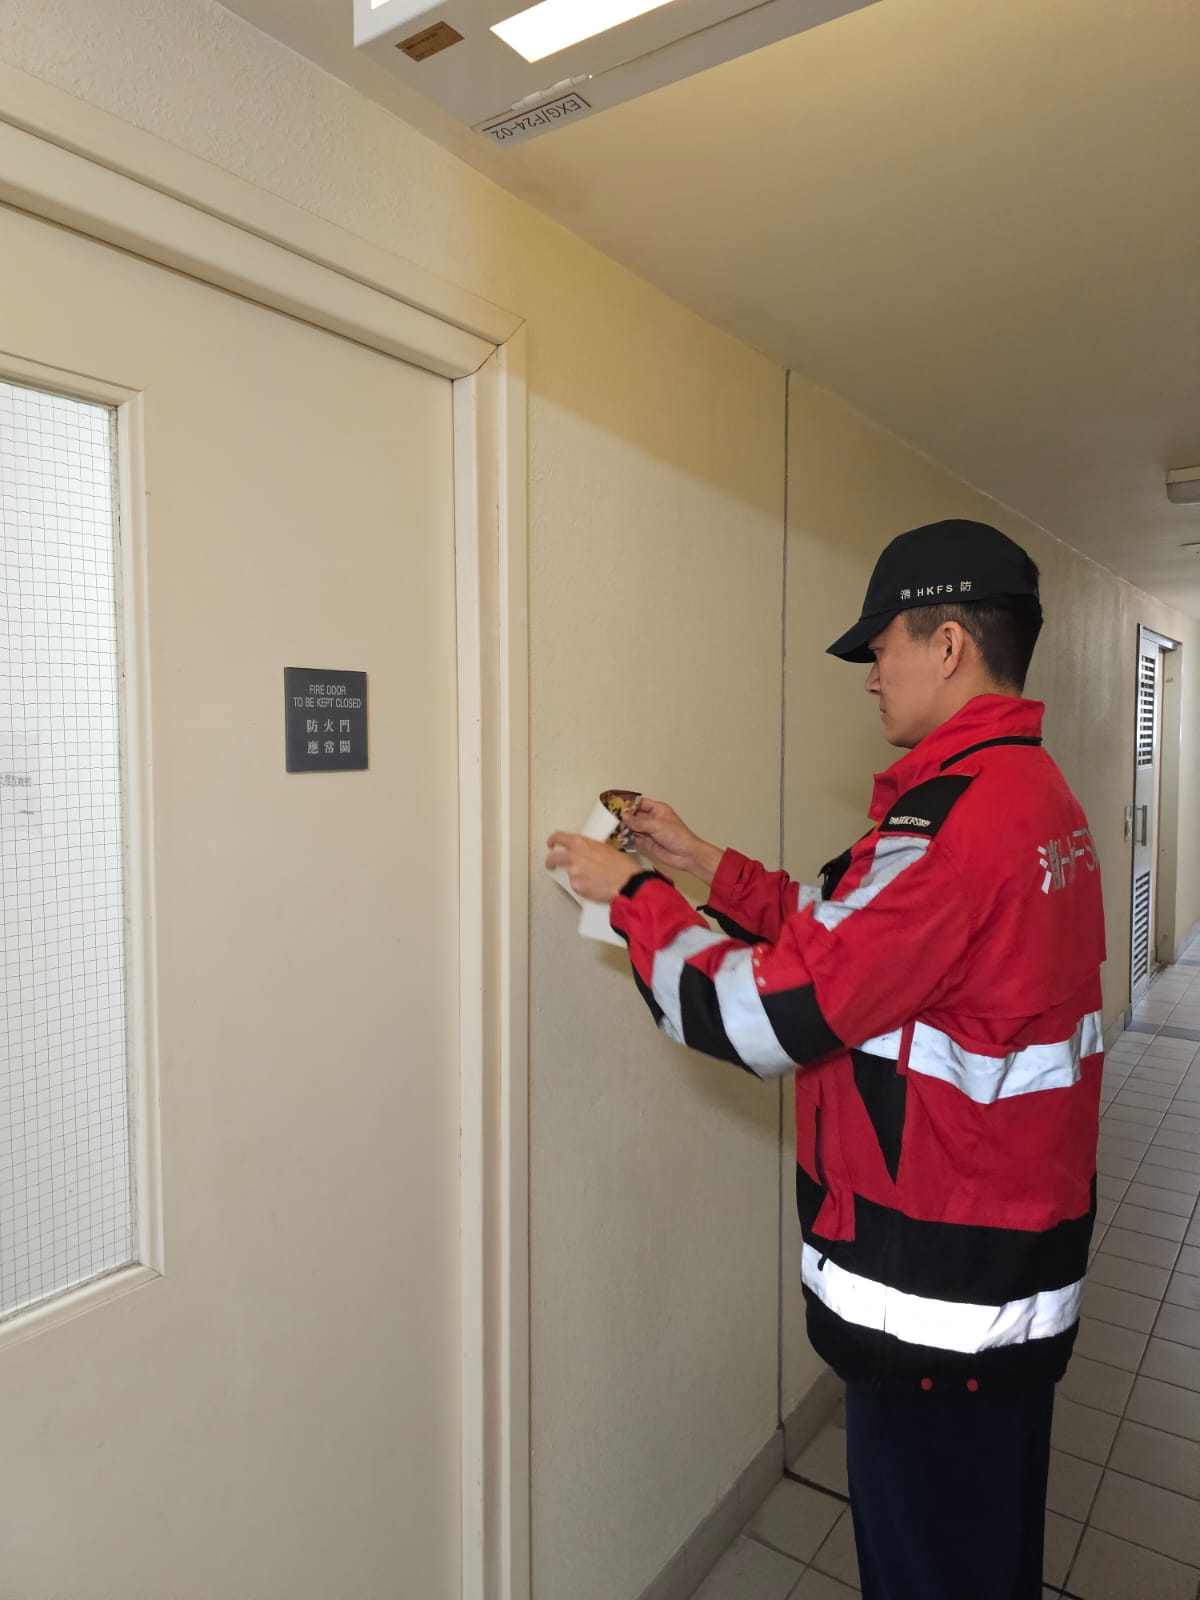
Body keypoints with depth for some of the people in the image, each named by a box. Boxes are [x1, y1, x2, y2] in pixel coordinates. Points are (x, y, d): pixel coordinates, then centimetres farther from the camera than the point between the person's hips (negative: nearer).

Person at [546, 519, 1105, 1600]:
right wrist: (706, 865, 9)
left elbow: (767, 1016, -23)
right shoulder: (1045, 798, 5)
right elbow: (853, 938, 10)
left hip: (935, 1304, -9)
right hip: (1030, 1268, 9)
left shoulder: (948, 821, -27)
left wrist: (633, 895, -10)